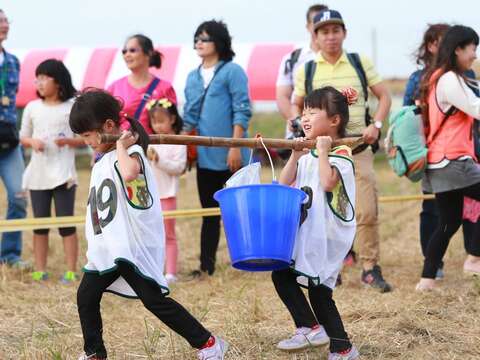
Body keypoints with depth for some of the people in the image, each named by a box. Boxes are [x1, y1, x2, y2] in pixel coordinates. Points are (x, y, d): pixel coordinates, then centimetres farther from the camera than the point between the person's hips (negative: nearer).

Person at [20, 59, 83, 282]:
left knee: (66, 224, -3)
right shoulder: (32, 108, 6)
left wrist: (68, 141, -17)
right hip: (38, 174, 3)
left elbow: (85, 138, 2)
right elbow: (23, 137, 13)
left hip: (63, 174, -3)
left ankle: (71, 271, 2)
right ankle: (40, 270, 13)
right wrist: (32, 142, -9)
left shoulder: (72, 107, -2)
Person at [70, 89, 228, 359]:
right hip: (107, 249, 9)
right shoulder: (103, 162, 17)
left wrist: (122, 146, -23)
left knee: (155, 300, -9)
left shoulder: (131, 152, -11)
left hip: (133, 246, -9)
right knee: (86, 297, 6)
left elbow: (129, 173, -37)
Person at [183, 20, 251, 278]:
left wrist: (235, 147, -17)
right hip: (205, 156, 6)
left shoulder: (232, 71, -5)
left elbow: (242, 111, -10)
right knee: (209, 212, 10)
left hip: (231, 156, -6)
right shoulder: (193, 77, 13)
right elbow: (189, 117, 15)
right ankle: (206, 266, 14)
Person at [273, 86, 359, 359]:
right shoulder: (309, 154, 14)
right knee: (281, 275, 9)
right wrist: (296, 156, 0)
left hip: (327, 236, -9)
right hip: (304, 232, 9)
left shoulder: (341, 154, -10)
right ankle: (310, 327, 19)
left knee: (319, 291, -8)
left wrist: (323, 152, -20)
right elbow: (284, 183, 9)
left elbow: (328, 182, -28)